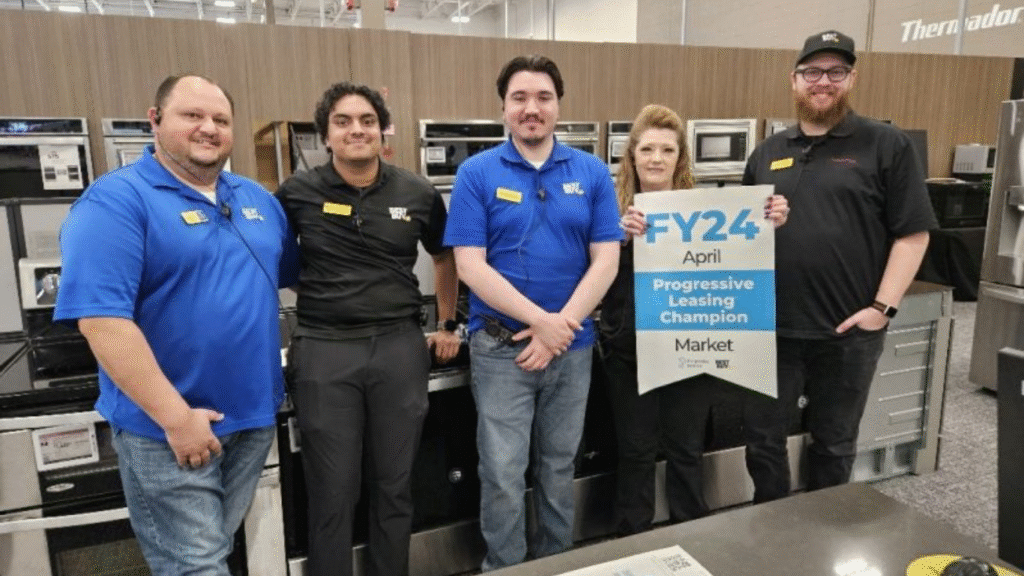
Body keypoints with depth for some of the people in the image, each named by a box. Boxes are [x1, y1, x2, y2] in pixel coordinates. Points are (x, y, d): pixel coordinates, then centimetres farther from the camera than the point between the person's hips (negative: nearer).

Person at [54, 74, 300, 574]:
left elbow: (290, 271, 20)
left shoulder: (256, 198, 8)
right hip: (167, 428, -6)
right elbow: (100, 319, -22)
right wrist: (175, 417, -22)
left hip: (254, 416, 7)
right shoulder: (116, 200, -14)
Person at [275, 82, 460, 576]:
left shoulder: (418, 194, 3)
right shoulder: (297, 193, -1)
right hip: (324, 351, -1)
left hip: (400, 347, 2)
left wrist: (448, 325, 16)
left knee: (395, 486, 14)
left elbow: (444, 258, 18)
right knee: (332, 493, 8)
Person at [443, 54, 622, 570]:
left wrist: (561, 328, -13)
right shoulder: (477, 173, -5)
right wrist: (542, 321, -17)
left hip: (573, 347, 3)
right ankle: (503, 569, 26)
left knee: (559, 468, 18)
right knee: (503, 475, 4)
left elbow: (605, 261, -3)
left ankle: (557, 563, 38)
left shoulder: (592, 172, 1)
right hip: (501, 347, -2)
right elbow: (470, 266, -11)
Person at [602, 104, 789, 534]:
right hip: (630, 349, 0)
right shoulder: (614, 209, -2)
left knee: (686, 449, 15)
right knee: (636, 451, 11)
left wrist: (769, 226, -18)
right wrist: (618, 237, -32)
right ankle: (632, 541, 30)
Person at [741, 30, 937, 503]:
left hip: (848, 331, -3)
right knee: (762, 437, 11)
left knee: (834, 442, 15)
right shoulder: (767, 153, 9)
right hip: (772, 327, 3)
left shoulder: (886, 145, -2)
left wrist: (883, 307, -12)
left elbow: (913, 233, -5)